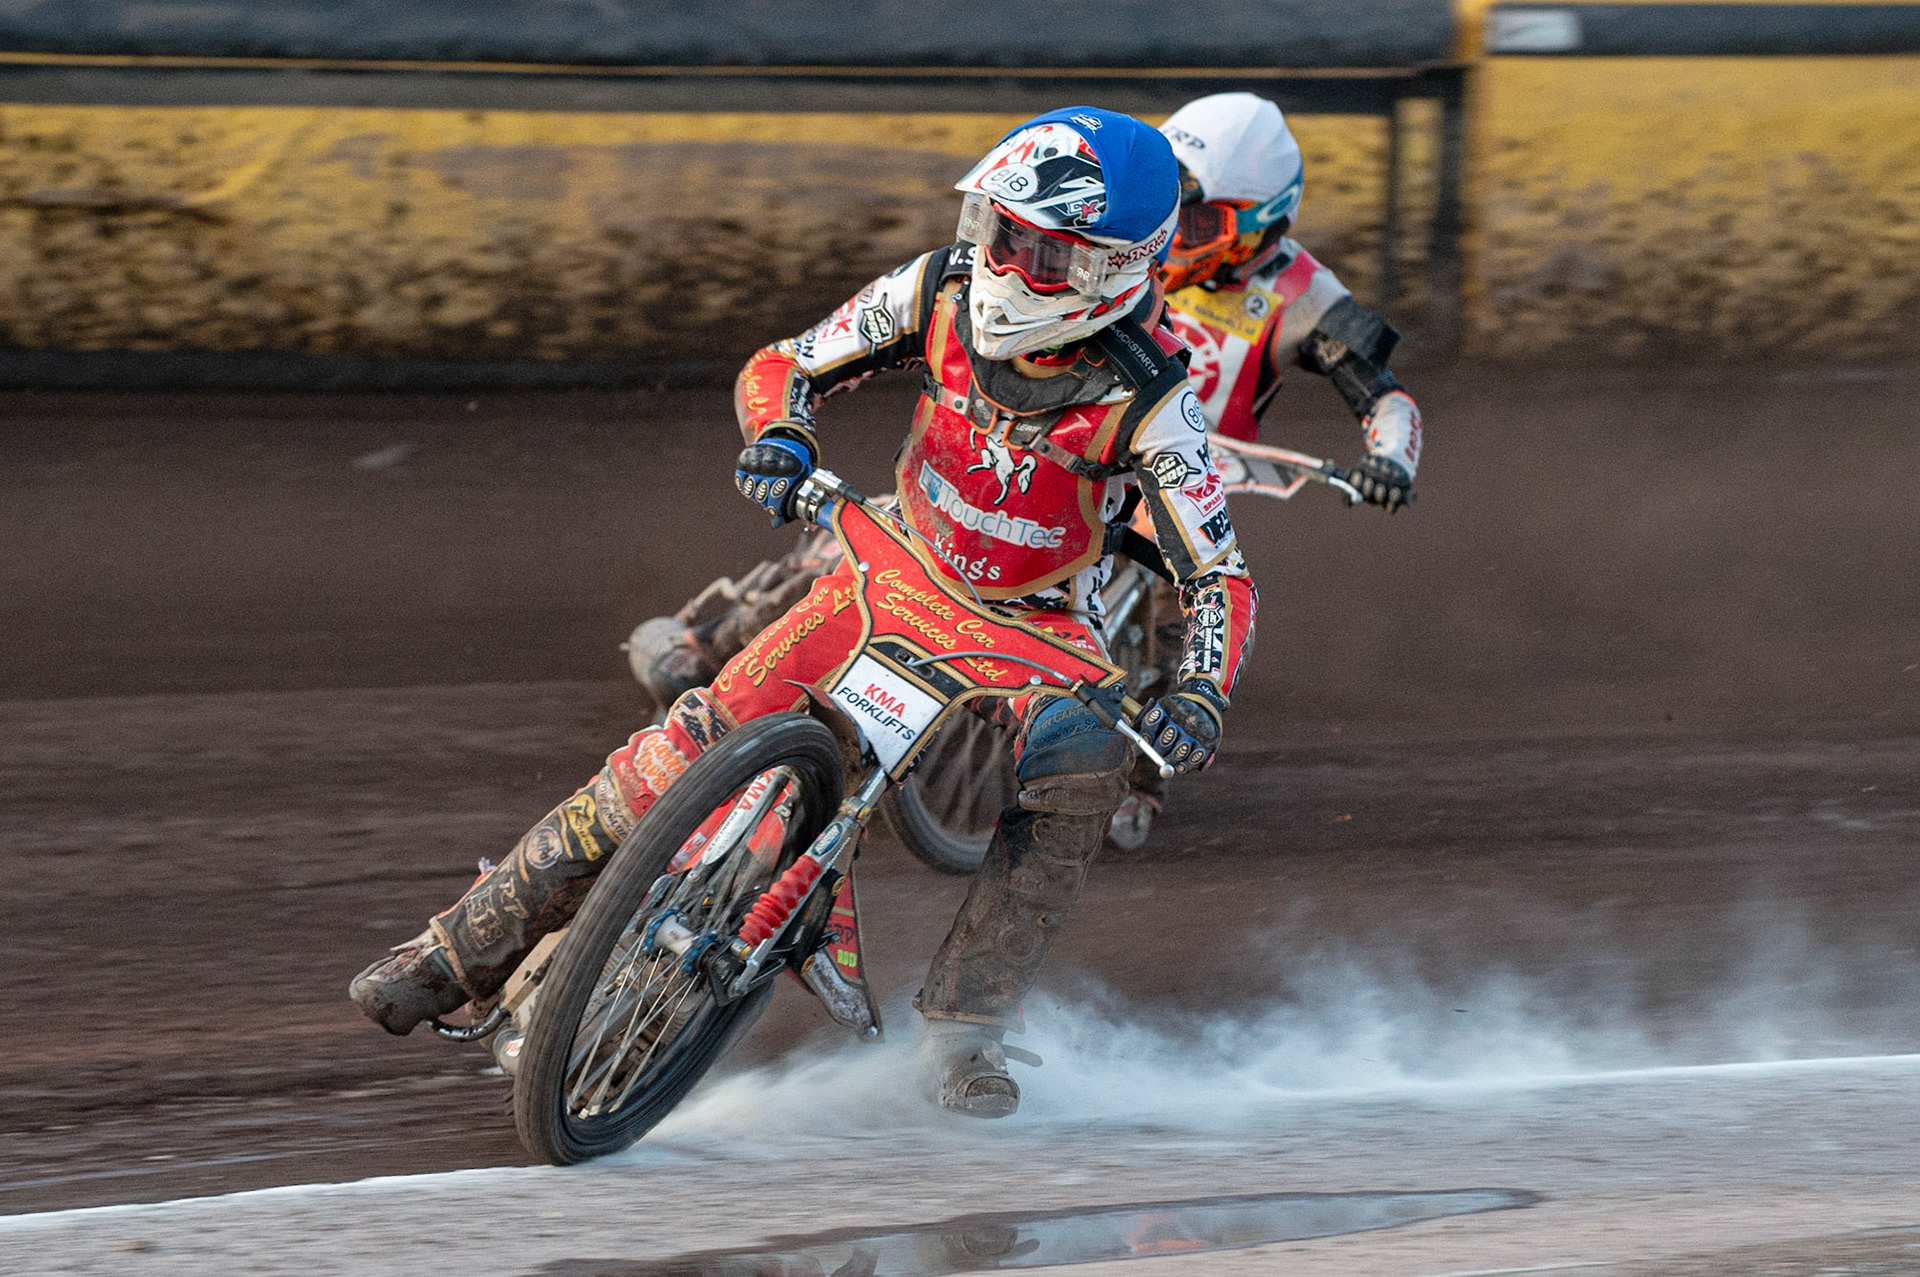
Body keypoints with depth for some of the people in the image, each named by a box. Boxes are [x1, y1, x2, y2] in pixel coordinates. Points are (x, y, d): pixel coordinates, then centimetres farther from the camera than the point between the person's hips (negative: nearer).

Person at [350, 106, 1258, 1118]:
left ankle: (965, 1028, -20)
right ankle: (464, 949, -4)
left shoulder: (1149, 398, -24)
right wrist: (780, 433, -28)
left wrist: (1198, 696, -43)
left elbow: (1219, 576, -23)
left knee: (1083, 770, -33)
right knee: (694, 743, -12)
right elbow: (784, 365, -4)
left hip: (1039, 624, -2)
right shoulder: (943, 292, -15)